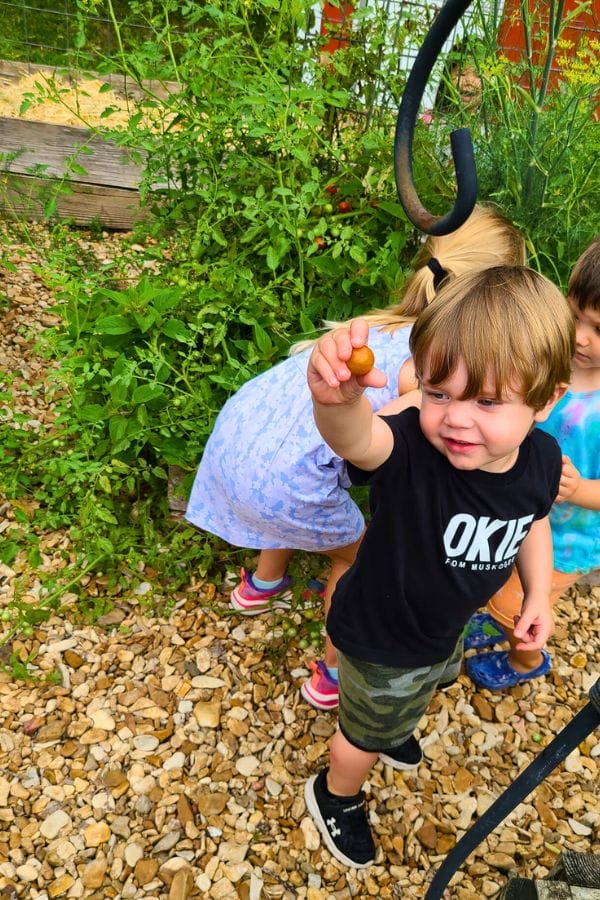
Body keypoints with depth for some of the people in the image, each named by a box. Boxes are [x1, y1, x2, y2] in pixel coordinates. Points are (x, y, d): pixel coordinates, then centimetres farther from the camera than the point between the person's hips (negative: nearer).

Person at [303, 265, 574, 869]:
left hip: (448, 623, 6)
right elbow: (355, 439, -66)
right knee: (369, 732, 23)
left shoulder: (541, 458, -21)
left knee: (427, 685, 39)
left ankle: (386, 730, 75)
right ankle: (336, 795, 59)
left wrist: (538, 594, 0)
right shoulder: (409, 450, -42)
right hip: (382, 638, -6)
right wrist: (338, 400, -86)